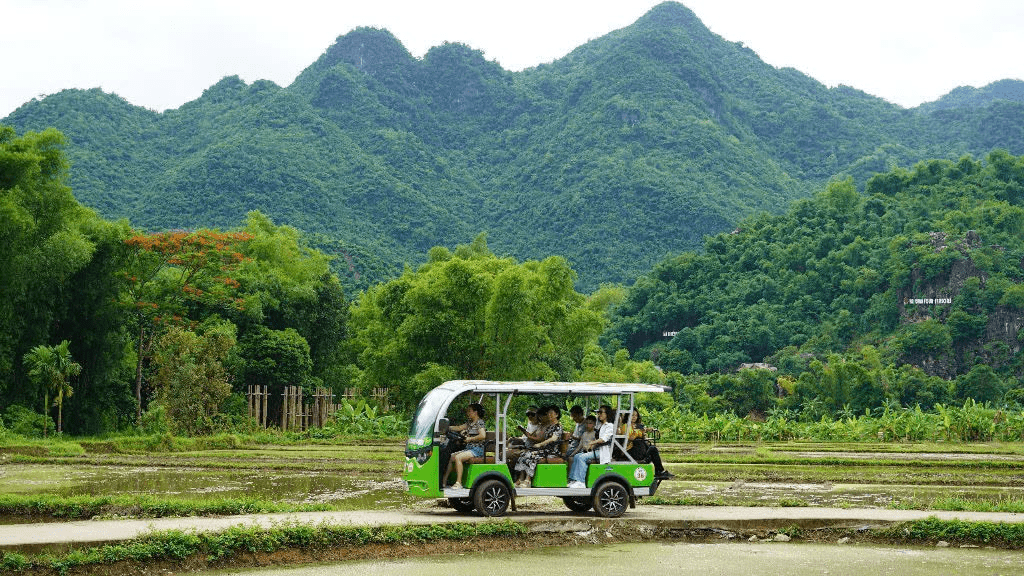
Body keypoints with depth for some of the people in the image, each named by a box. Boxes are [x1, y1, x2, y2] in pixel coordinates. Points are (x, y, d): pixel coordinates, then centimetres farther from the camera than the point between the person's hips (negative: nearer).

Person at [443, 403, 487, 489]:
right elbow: (459, 428, 20)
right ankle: (444, 480, -2)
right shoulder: (469, 422, 19)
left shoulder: (479, 422, -9)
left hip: (477, 450, -9)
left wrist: (470, 439, -16)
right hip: (469, 448, 9)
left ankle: (459, 483, -28)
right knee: (450, 457, 0)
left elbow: (483, 436, -22)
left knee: (457, 457, -27)